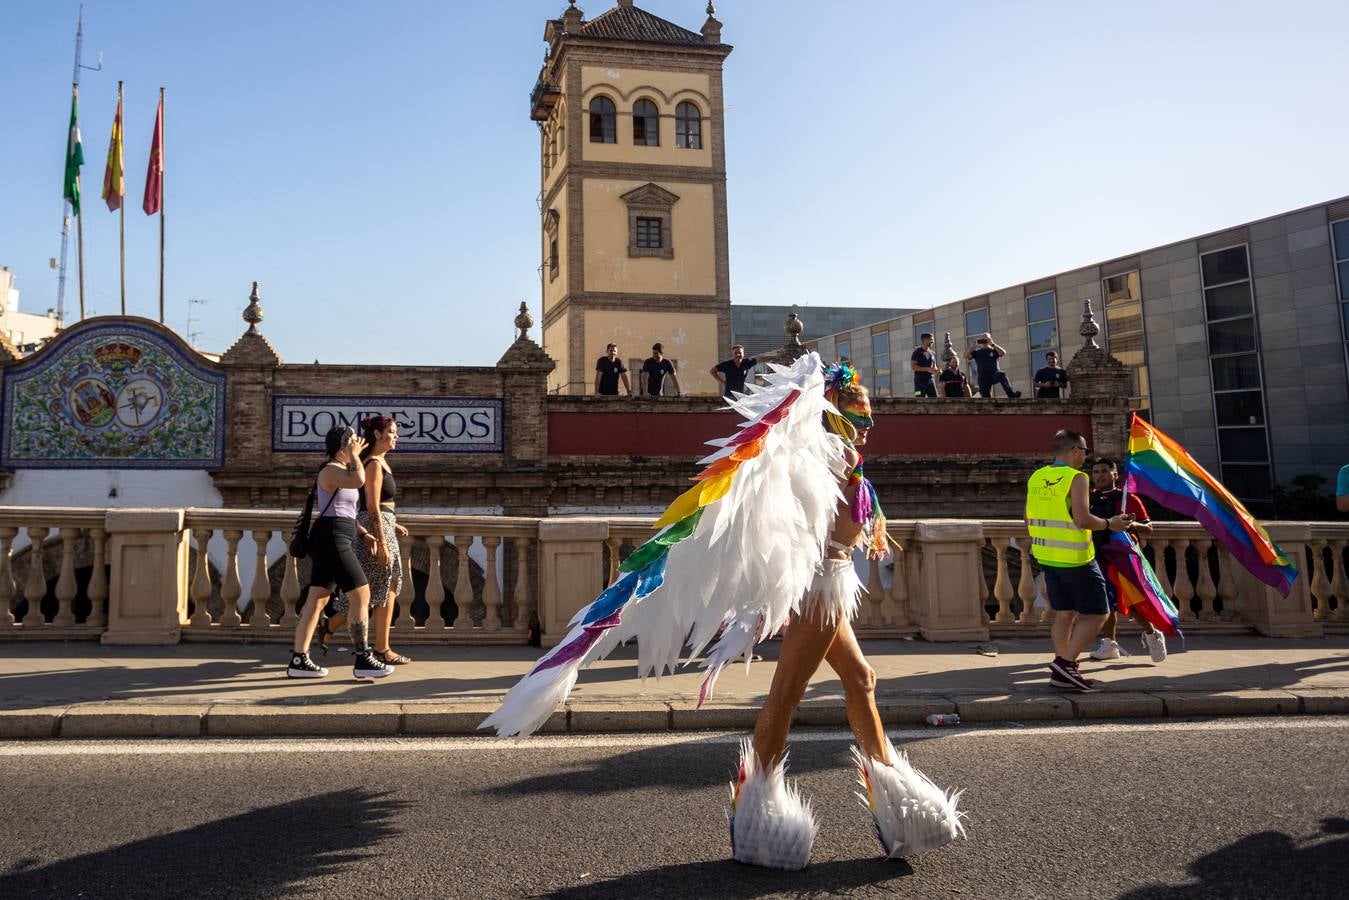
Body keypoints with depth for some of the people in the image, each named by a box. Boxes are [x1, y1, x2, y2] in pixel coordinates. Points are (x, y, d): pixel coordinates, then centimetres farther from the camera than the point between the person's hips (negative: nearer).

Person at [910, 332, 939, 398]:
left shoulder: (932, 353, 16)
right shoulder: (918, 352, -4)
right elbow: (913, 366, -13)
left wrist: (937, 371, -1)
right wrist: (927, 369, -19)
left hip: (930, 380, 6)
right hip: (920, 381, -6)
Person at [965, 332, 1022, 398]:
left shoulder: (994, 350, 12)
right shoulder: (977, 352, 15)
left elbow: (1003, 353, -8)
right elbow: (966, 356, 2)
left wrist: (993, 344, -14)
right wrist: (973, 346, -8)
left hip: (995, 375, -2)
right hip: (983, 378, 2)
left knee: (1002, 374, -35)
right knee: (985, 397, -4)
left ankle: (1011, 395, -47)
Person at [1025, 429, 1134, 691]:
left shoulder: (1036, 477, 8)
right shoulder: (1076, 478, -13)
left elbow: (1029, 521, 13)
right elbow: (1083, 519, -23)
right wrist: (1110, 524, -6)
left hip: (1047, 557, 7)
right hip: (1075, 559, -7)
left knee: (1064, 614, 14)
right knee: (1096, 613, 3)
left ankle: (1062, 672, 15)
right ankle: (1065, 663, -7)